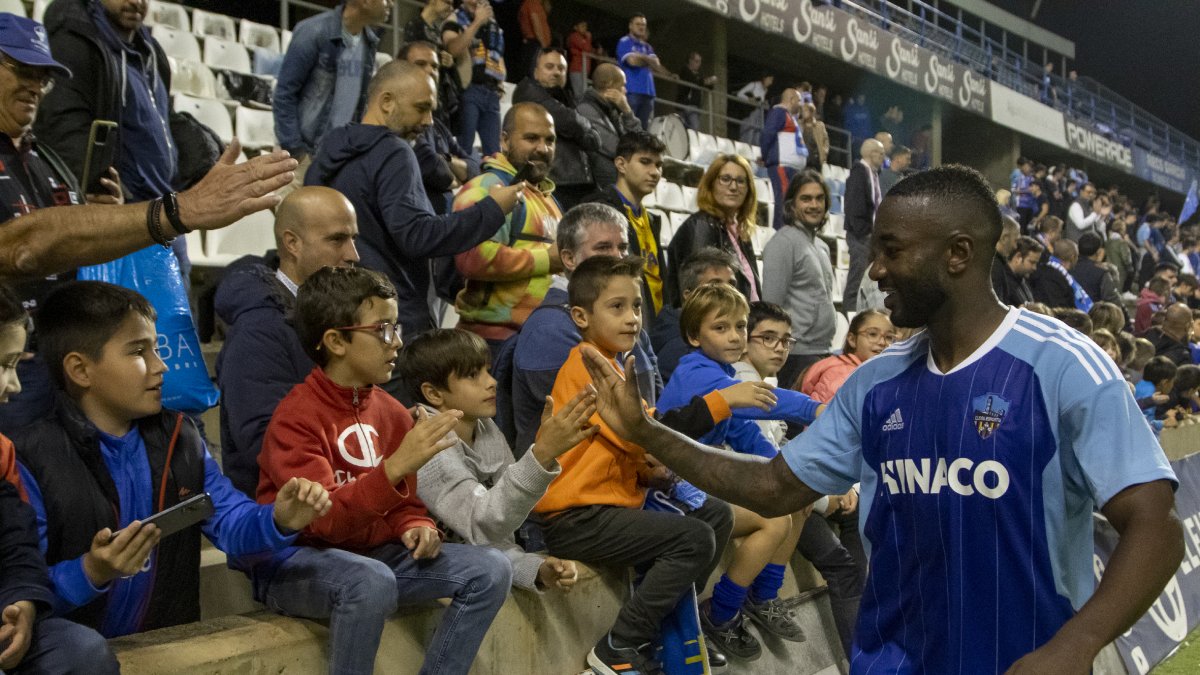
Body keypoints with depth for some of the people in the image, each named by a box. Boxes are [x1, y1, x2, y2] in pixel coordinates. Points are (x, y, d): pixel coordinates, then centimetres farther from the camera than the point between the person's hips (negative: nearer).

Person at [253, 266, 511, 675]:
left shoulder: (392, 413, 4)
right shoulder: (296, 416, -17)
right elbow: (326, 519, -27)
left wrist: (416, 527, -7)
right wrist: (396, 465, -37)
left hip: (374, 553, 7)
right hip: (295, 563, -7)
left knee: (490, 569, -8)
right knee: (372, 580, -39)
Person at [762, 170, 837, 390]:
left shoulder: (821, 246, 17)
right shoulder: (783, 242, -8)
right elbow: (772, 304, -12)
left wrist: (827, 349, 18)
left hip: (822, 352, 8)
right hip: (798, 354, -8)